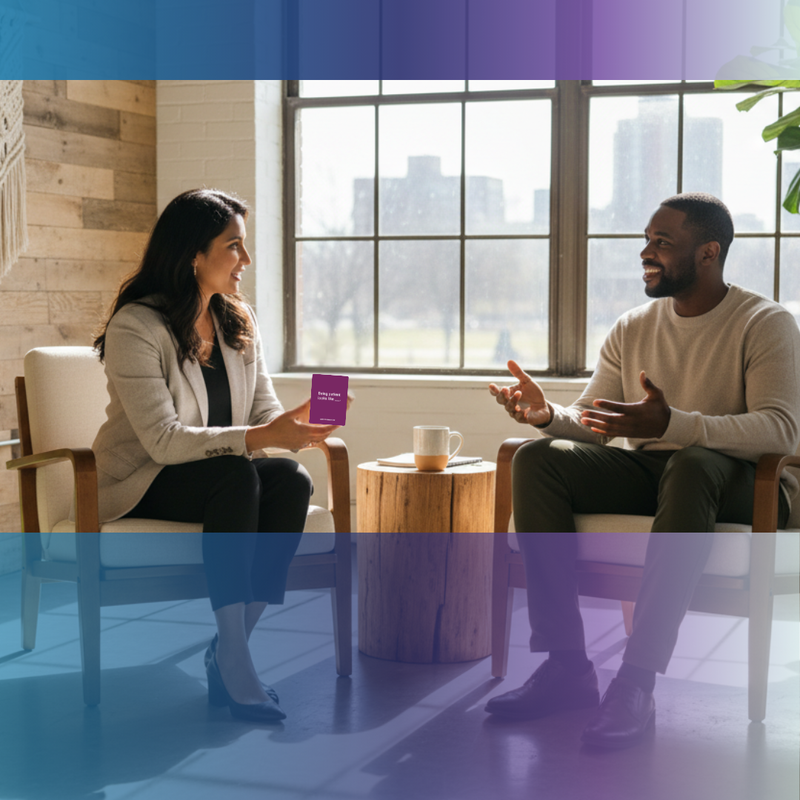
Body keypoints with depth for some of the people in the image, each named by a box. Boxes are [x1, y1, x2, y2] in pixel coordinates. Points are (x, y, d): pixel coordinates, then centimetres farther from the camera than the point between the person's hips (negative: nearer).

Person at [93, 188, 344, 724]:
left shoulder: (239, 322, 6)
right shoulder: (137, 327, -16)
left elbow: (264, 412, 2)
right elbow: (162, 439, -25)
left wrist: (295, 424, -23)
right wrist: (258, 437, -35)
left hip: (226, 478, 6)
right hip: (138, 485, -6)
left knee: (293, 479, -26)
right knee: (236, 475, -35)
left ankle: (231, 648, -22)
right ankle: (234, 659, -33)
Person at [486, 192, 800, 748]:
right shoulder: (632, 330, 12)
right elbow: (592, 425, 10)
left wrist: (672, 424, -34)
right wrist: (549, 415, -14)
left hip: (741, 484, -5)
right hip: (647, 473, 6)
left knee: (692, 465, -40)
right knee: (537, 459, -19)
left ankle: (637, 683, -42)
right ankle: (567, 665, -24)